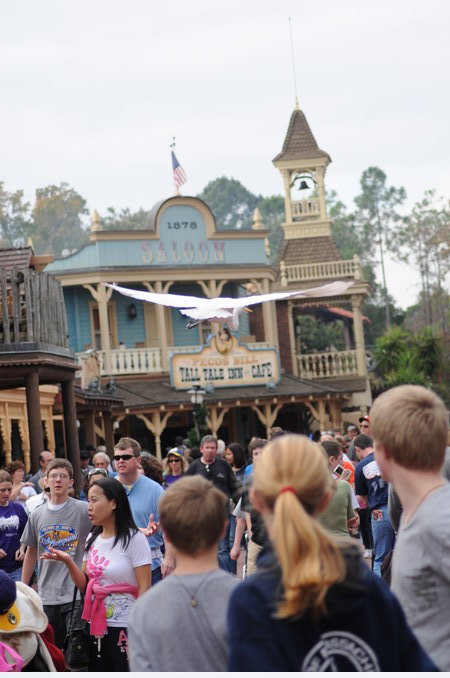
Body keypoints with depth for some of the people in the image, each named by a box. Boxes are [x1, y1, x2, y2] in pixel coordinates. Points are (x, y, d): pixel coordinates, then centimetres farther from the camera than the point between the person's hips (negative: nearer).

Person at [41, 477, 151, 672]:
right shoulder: (92, 539, 10)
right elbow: (85, 586, 12)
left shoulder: (134, 539, -10)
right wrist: (67, 561, -4)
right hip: (97, 628, 6)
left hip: (125, 628, -6)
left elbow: (145, 589, -12)